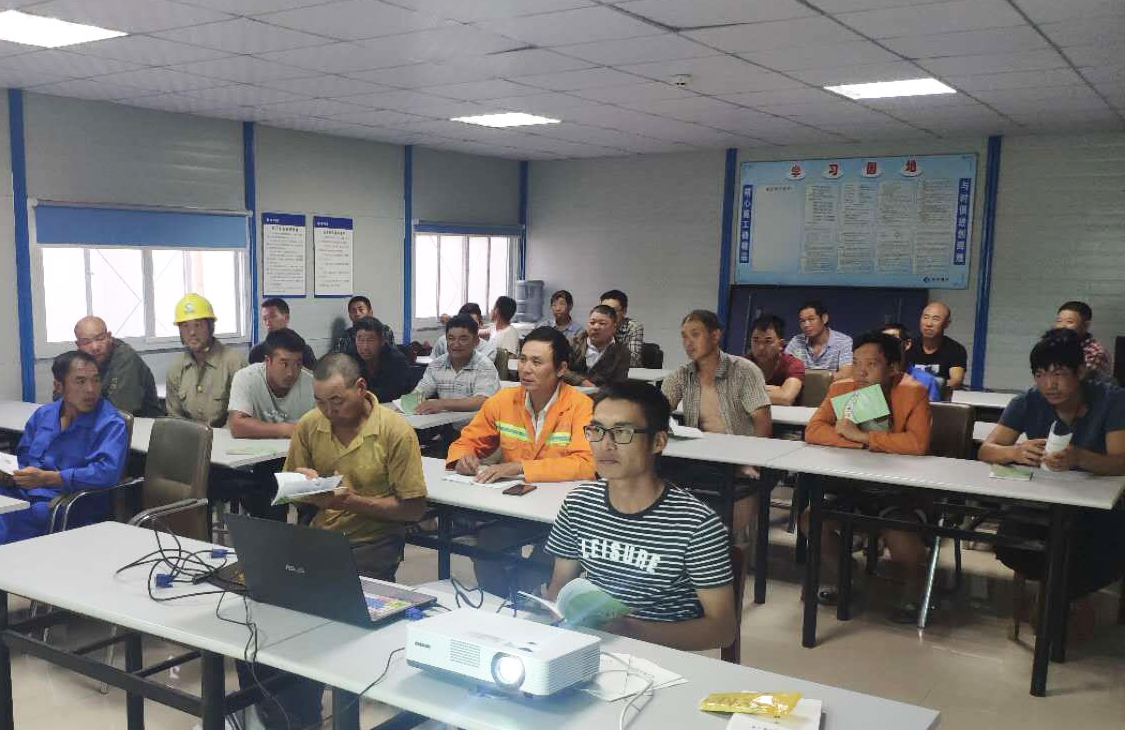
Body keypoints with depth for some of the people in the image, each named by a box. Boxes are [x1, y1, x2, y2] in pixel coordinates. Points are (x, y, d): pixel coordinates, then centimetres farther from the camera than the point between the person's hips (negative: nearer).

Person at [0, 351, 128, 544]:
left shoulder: (111, 424, -4)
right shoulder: (42, 415, 18)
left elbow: (107, 472, -18)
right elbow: (22, 461, 22)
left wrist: (45, 478, -18)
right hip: (20, 496, 6)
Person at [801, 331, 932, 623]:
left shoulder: (913, 393, -16)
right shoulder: (841, 389, -4)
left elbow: (918, 443, -31)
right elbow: (813, 431, -14)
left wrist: (860, 436, -26)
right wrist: (859, 444, -26)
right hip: (853, 485, 5)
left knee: (899, 538, -29)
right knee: (811, 520, -13)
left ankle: (913, 588, 7)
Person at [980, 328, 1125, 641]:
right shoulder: (1028, 402, -7)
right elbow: (986, 450, -13)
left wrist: (1079, 457, -47)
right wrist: (1016, 452, -38)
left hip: (1096, 507, -2)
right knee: (1009, 547, -26)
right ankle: (1067, 592, 8)